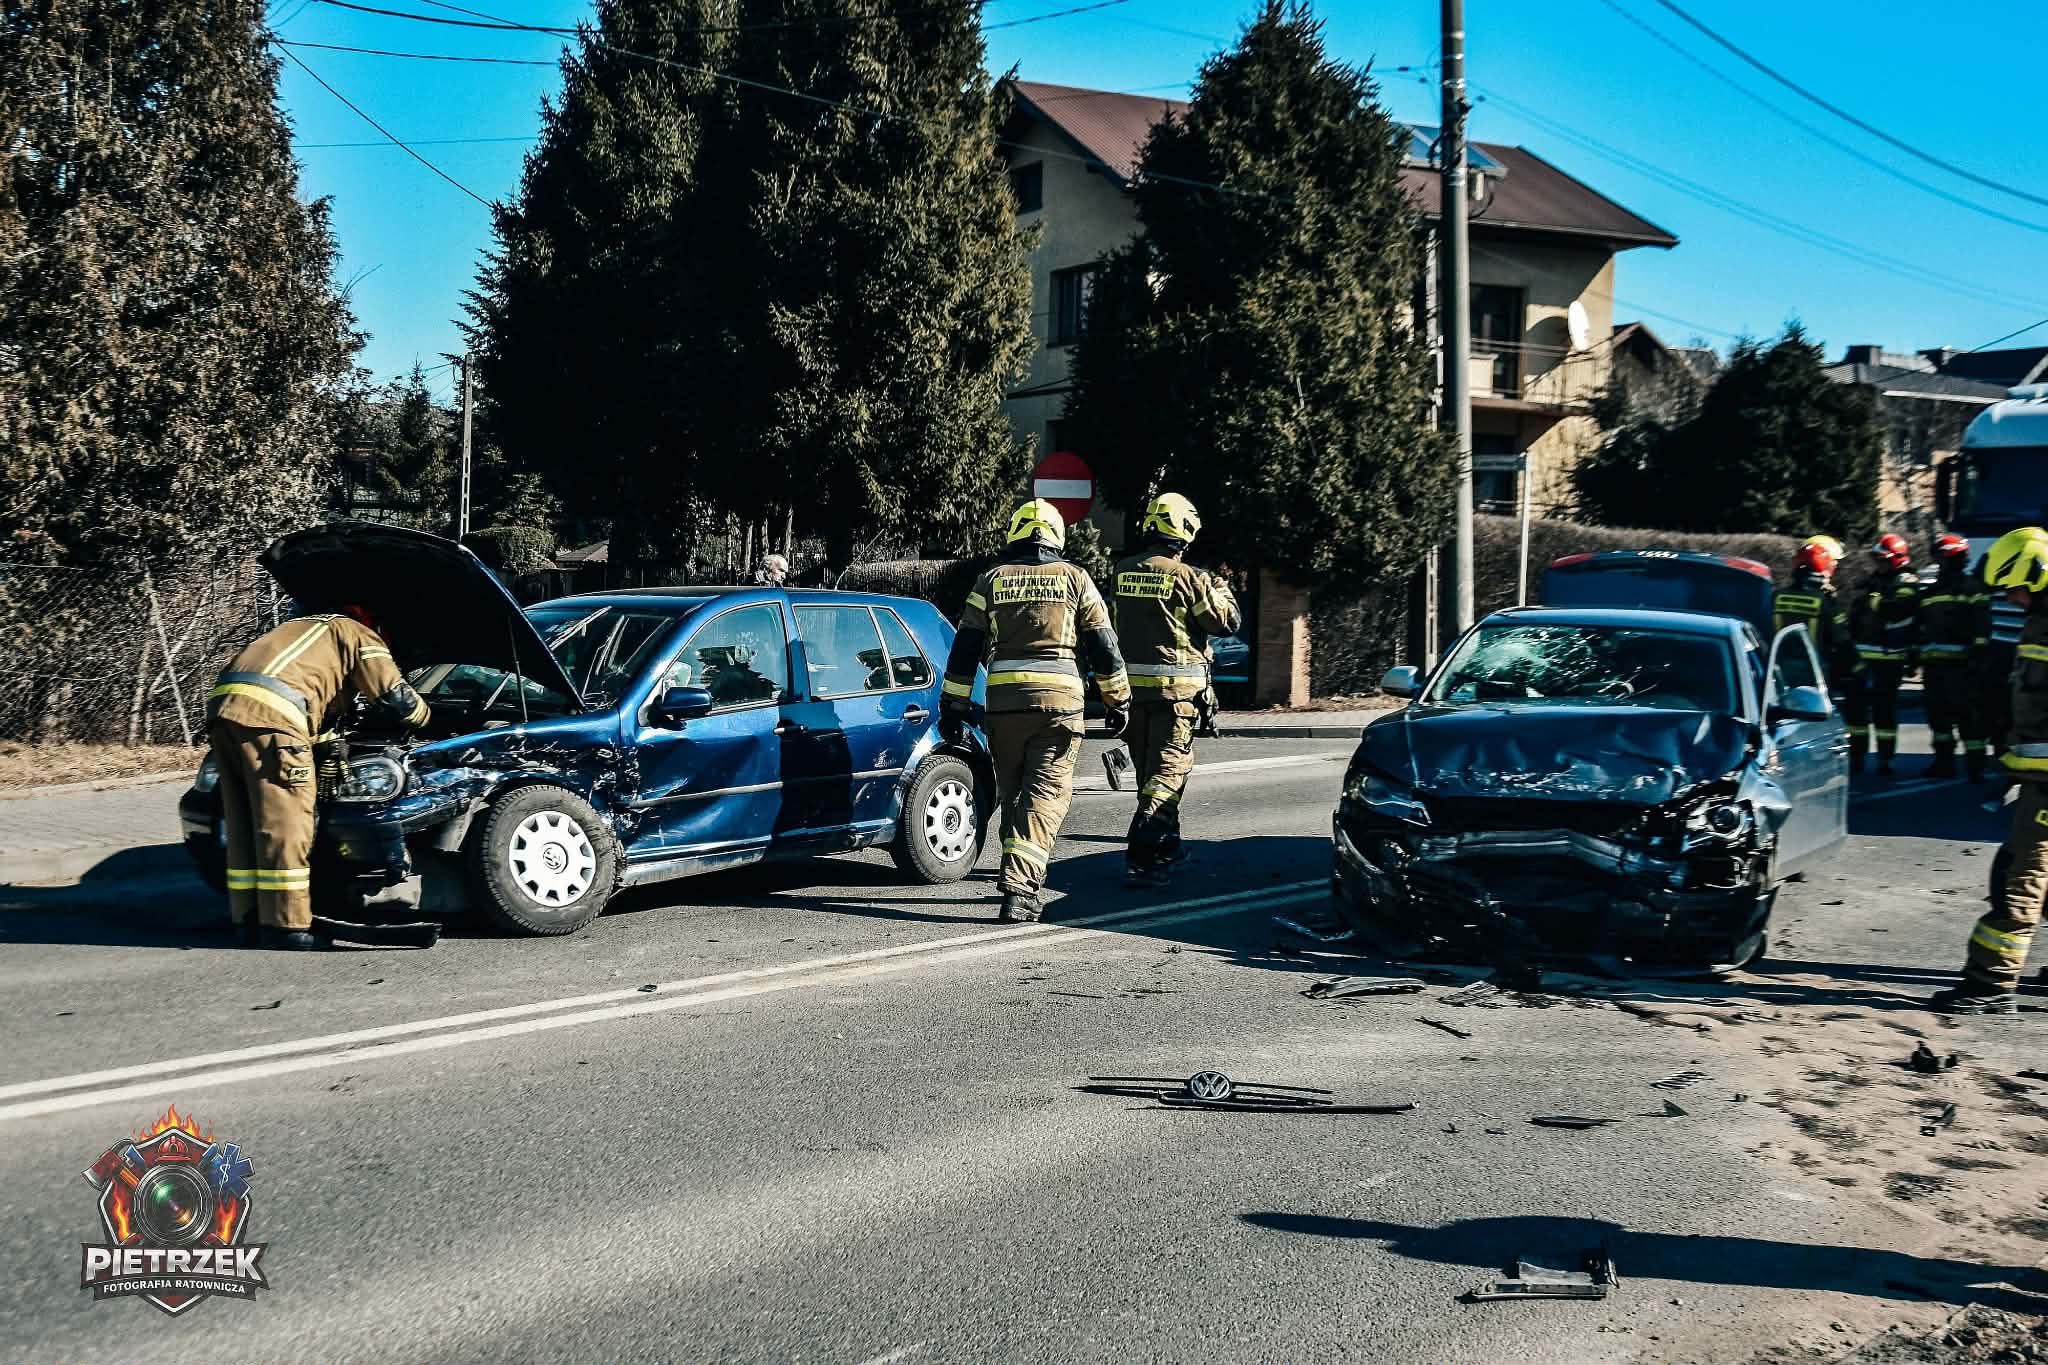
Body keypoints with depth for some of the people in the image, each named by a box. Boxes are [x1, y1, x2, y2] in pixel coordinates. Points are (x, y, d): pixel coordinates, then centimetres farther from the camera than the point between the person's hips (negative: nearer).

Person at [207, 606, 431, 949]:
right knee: (285, 825, -7)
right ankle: (285, 926, -7)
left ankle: (250, 920, 14)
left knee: (244, 824, 12)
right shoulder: (362, 637, 16)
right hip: (268, 711, -9)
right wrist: (424, 716, 33)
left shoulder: (305, 628, 39)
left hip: (222, 702, 9)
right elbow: (399, 698, 13)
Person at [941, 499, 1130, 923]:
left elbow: (965, 649, 7)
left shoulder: (991, 581, 8)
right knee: (1045, 796, -4)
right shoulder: (1074, 578, 5)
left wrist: (953, 704, 13)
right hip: (1059, 700, -2)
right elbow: (1104, 648, 6)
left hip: (1003, 702, 2)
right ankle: (1019, 888, -16)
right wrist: (1118, 700, 14)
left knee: (1013, 794, 17)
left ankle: (1025, 872, 26)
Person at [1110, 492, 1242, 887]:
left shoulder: (1122, 572, 5)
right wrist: (1221, 590, 15)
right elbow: (1227, 621, -3)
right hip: (1175, 689, -6)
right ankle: (1141, 858, -17)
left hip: (1131, 686, 6)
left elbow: (1106, 624, 16)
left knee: (1148, 769, 19)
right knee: (1168, 769, -5)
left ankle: (1165, 845, 34)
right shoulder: (1188, 577, -11)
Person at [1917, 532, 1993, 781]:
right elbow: (1921, 628, 27)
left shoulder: (1972, 589, -2)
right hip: (1933, 662, 8)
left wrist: (1977, 654, -16)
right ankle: (1944, 762, 21)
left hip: (1960, 663, -8)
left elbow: (1982, 626, -9)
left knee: (1967, 714, -10)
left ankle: (1975, 767, -9)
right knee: (1938, 714, 12)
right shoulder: (1931, 592, 21)